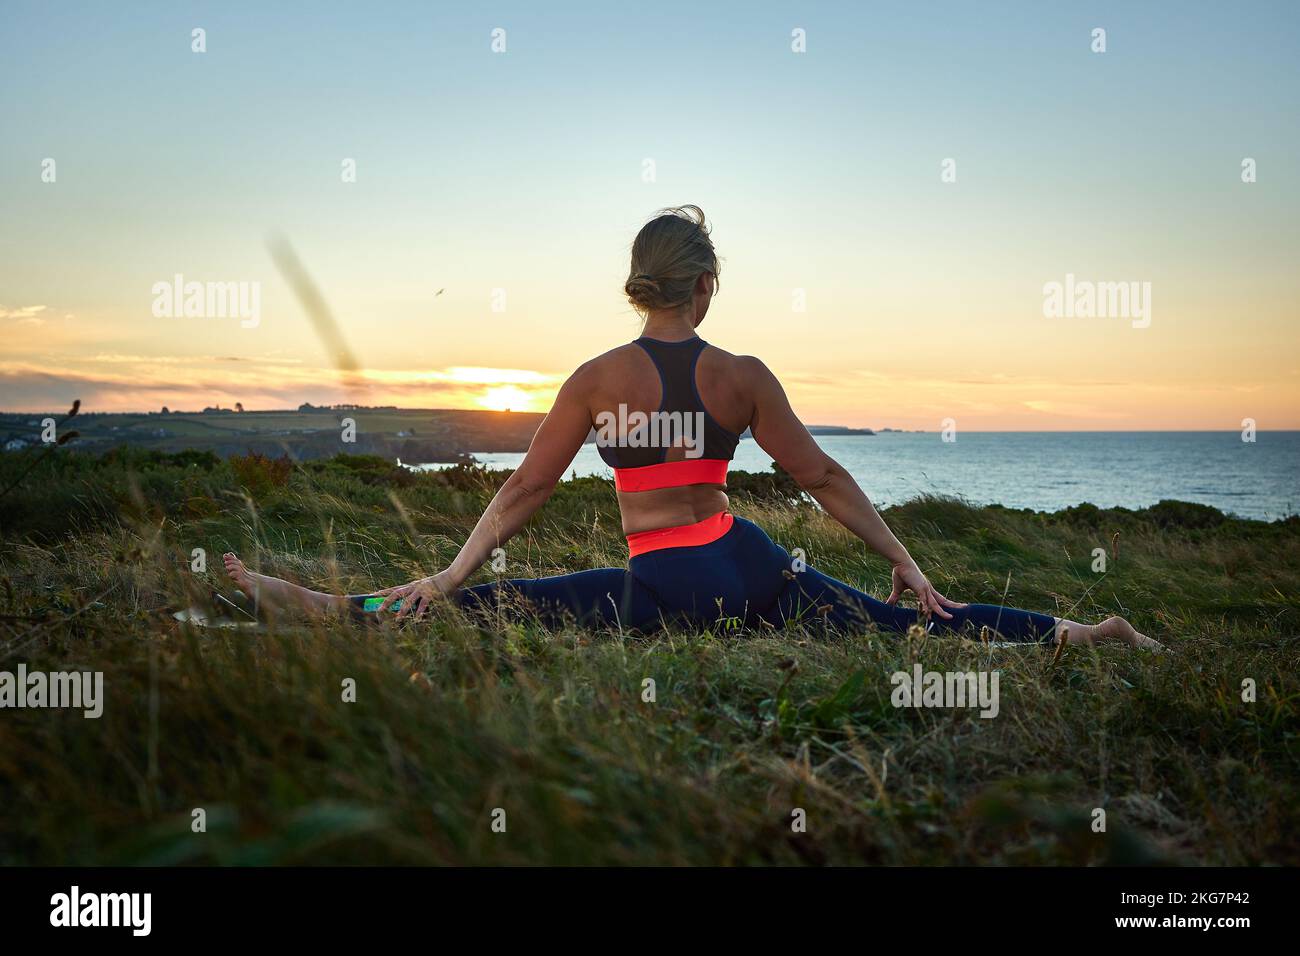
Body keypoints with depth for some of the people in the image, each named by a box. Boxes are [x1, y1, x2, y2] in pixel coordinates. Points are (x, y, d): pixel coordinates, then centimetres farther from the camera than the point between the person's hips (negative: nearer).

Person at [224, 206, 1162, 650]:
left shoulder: (597, 379, -4)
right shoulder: (744, 377, 1)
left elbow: (527, 488, -3)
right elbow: (823, 477, 4)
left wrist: (447, 576, 4)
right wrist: (907, 564, 11)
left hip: (664, 590, -2)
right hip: (750, 568, 2)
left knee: (492, 603, 0)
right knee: (898, 619, 9)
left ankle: (323, 607, -4)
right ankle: (1083, 632, 13)